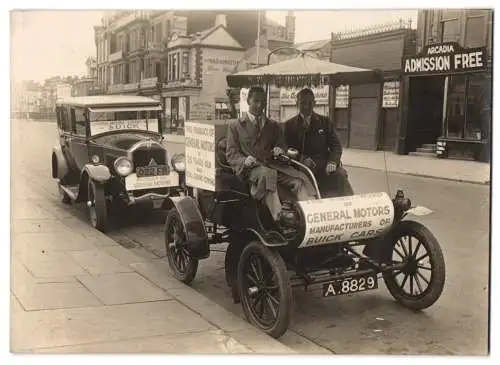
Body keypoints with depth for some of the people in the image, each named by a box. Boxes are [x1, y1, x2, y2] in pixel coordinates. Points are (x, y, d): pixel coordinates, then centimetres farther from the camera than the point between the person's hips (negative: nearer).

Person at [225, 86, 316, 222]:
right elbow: (231, 154, 9)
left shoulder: (273, 126, 28)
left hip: (273, 165, 4)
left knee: (300, 179, -27)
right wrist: (244, 160, -14)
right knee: (267, 174, -41)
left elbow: (282, 145, 24)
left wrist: (280, 150, -3)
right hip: (250, 169, -4)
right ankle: (279, 218, -58)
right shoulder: (235, 126, 17)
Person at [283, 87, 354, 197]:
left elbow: (336, 145, 11)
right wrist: (301, 158, -12)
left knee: (340, 174, -31)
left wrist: (332, 162, -10)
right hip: (302, 167, -1)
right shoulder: (289, 125, 15)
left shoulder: (324, 121, 17)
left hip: (324, 166, 1)